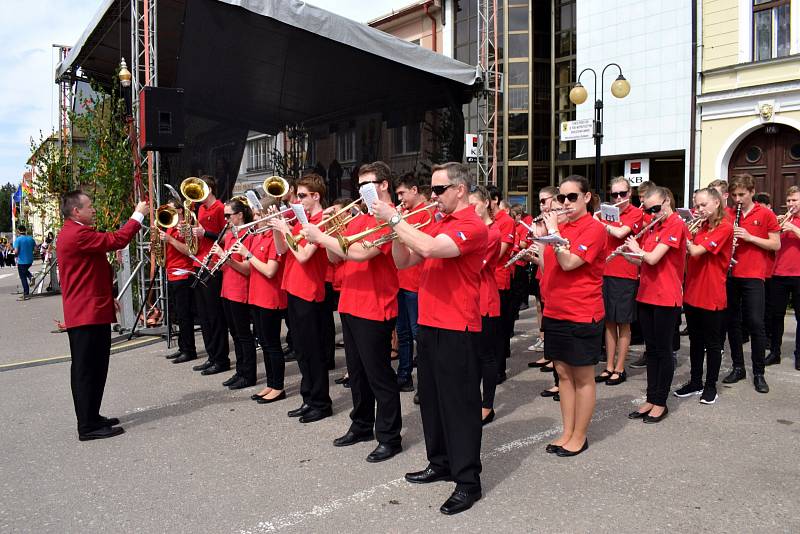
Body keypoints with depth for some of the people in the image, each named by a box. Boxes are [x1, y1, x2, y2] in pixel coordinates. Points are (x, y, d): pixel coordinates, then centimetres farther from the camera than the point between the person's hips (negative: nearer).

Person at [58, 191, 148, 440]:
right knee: (87, 370, -6)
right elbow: (116, 240, -23)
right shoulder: (77, 234, -16)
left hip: (92, 311, 11)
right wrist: (138, 215, -12)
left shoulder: (74, 233, 19)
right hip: (87, 313, -11)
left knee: (94, 369, 16)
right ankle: (88, 426, 0)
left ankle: (91, 417, 26)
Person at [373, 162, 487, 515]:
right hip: (428, 326, 9)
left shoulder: (472, 225, -12)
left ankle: (468, 481, 10)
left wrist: (394, 218, -19)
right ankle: (440, 463, 33)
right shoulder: (436, 224, 13)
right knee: (431, 399, 17)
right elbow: (403, 261, 13)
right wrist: (396, 230, -2)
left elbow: (430, 248, -28)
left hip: (457, 329, -9)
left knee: (459, 404, -1)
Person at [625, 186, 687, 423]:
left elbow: (653, 258, -20)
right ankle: (651, 398, 21)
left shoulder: (676, 224, -12)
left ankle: (660, 402, 12)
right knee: (651, 349, 12)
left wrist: (637, 249, -2)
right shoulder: (653, 227, 14)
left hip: (666, 297, -8)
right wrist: (627, 254, -1)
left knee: (663, 350, 2)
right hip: (646, 295, 8)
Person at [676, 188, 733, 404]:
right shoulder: (702, 226, 12)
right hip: (692, 293, 7)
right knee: (695, 341, 15)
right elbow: (690, 250, 7)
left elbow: (696, 251, -21)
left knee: (712, 343, 6)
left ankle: (710, 386, 17)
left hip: (712, 296, -7)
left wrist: (685, 237, -9)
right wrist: (688, 233, -5)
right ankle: (695, 382, 26)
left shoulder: (725, 227, -13)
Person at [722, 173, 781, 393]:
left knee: (756, 324, -4)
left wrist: (749, 236, -14)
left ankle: (759, 373, 7)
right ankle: (738, 367, 20)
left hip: (753, 276, -3)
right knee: (732, 322, 8)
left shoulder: (766, 214, 0)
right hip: (731, 275, 4)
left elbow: (776, 245, -2)